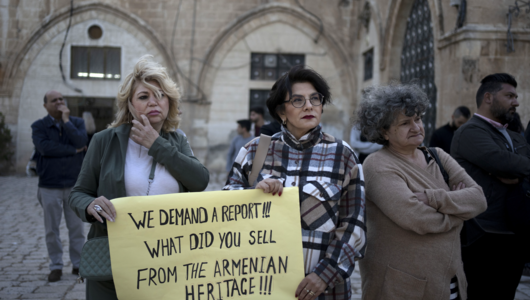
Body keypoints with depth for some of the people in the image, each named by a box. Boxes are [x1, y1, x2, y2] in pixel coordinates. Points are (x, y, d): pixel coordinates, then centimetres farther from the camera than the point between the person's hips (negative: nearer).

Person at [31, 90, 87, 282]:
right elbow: (44, 147, -17)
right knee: (52, 229, 4)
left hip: (75, 184, 1)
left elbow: (80, 142, -15)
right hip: (49, 186, -1)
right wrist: (73, 150, -12)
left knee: (77, 227, 6)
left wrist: (66, 120, -11)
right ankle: (56, 266, 15)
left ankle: (78, 264, 17)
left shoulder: (77, 122, 5)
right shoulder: (39, 126, 1)